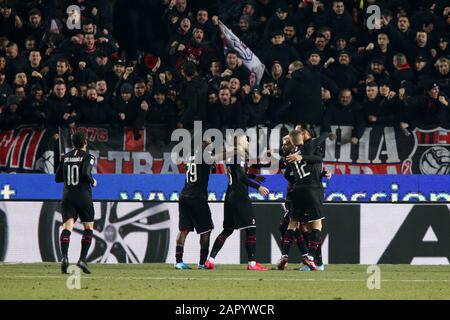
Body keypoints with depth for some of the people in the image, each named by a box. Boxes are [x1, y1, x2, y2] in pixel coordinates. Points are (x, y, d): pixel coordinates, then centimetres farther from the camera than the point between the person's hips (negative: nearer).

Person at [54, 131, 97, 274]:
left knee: (67, 227, -8)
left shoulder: (65, 157, 12)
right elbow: (86, 173, -19)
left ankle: (64, 257, -30)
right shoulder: (88, 157, -3)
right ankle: (83, 259, 2)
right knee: (88, 227, 12)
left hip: (68, 197, 3)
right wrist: (93, 182, 1)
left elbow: (57, 178, 13)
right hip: (84, 197, -3)